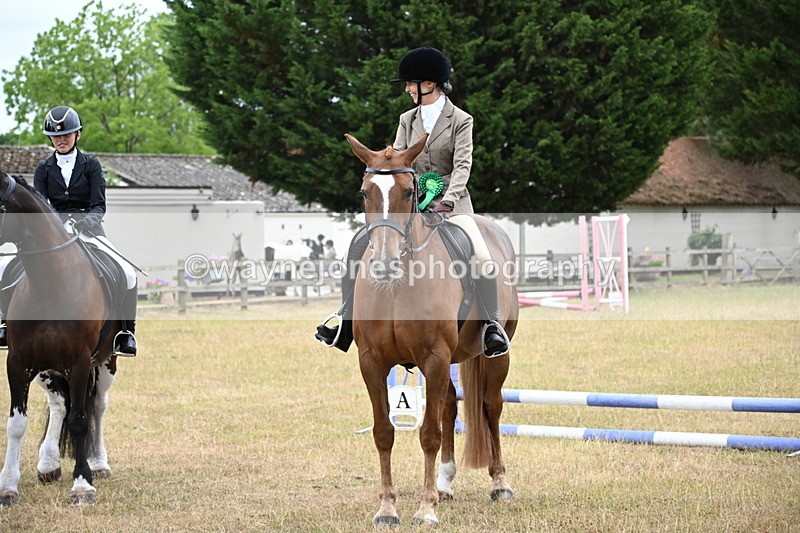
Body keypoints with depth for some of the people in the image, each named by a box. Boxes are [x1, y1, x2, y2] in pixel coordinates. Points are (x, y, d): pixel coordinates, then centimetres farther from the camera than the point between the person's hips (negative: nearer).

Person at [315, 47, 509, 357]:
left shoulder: (460, 120, -1)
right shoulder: (407, 120, 12)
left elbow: (462, 165, -11)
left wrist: (448, 200, -27)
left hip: (451, 202, -4)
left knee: (480, 255, -28)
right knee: (361, 243, -13)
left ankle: (491, 325, -20)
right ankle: (346, 321, -11)